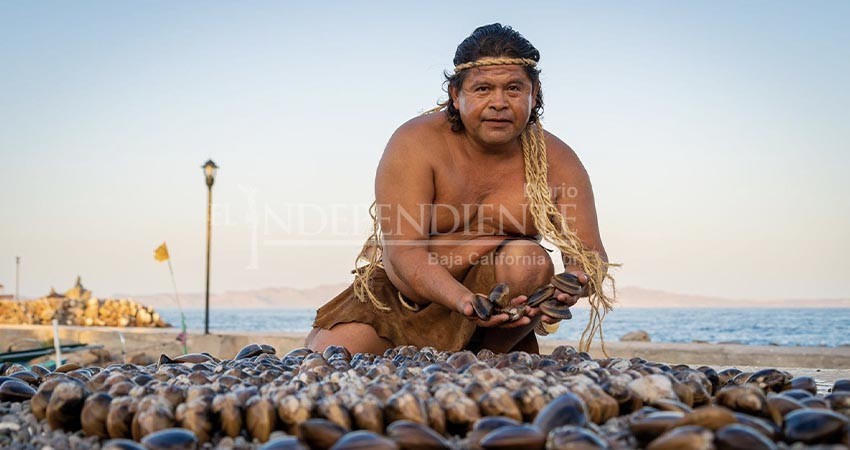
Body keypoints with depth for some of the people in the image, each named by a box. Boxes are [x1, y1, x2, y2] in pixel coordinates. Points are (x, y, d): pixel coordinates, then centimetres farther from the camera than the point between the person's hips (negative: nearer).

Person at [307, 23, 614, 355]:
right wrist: (463, 300, -45)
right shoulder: (416, 144, -18)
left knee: (529, 259, -30)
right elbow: (402, 251, -25)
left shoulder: (556, 161, -9)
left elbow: (589, 252, -11)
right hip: (405, 295, -1)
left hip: (495, 291, 1)